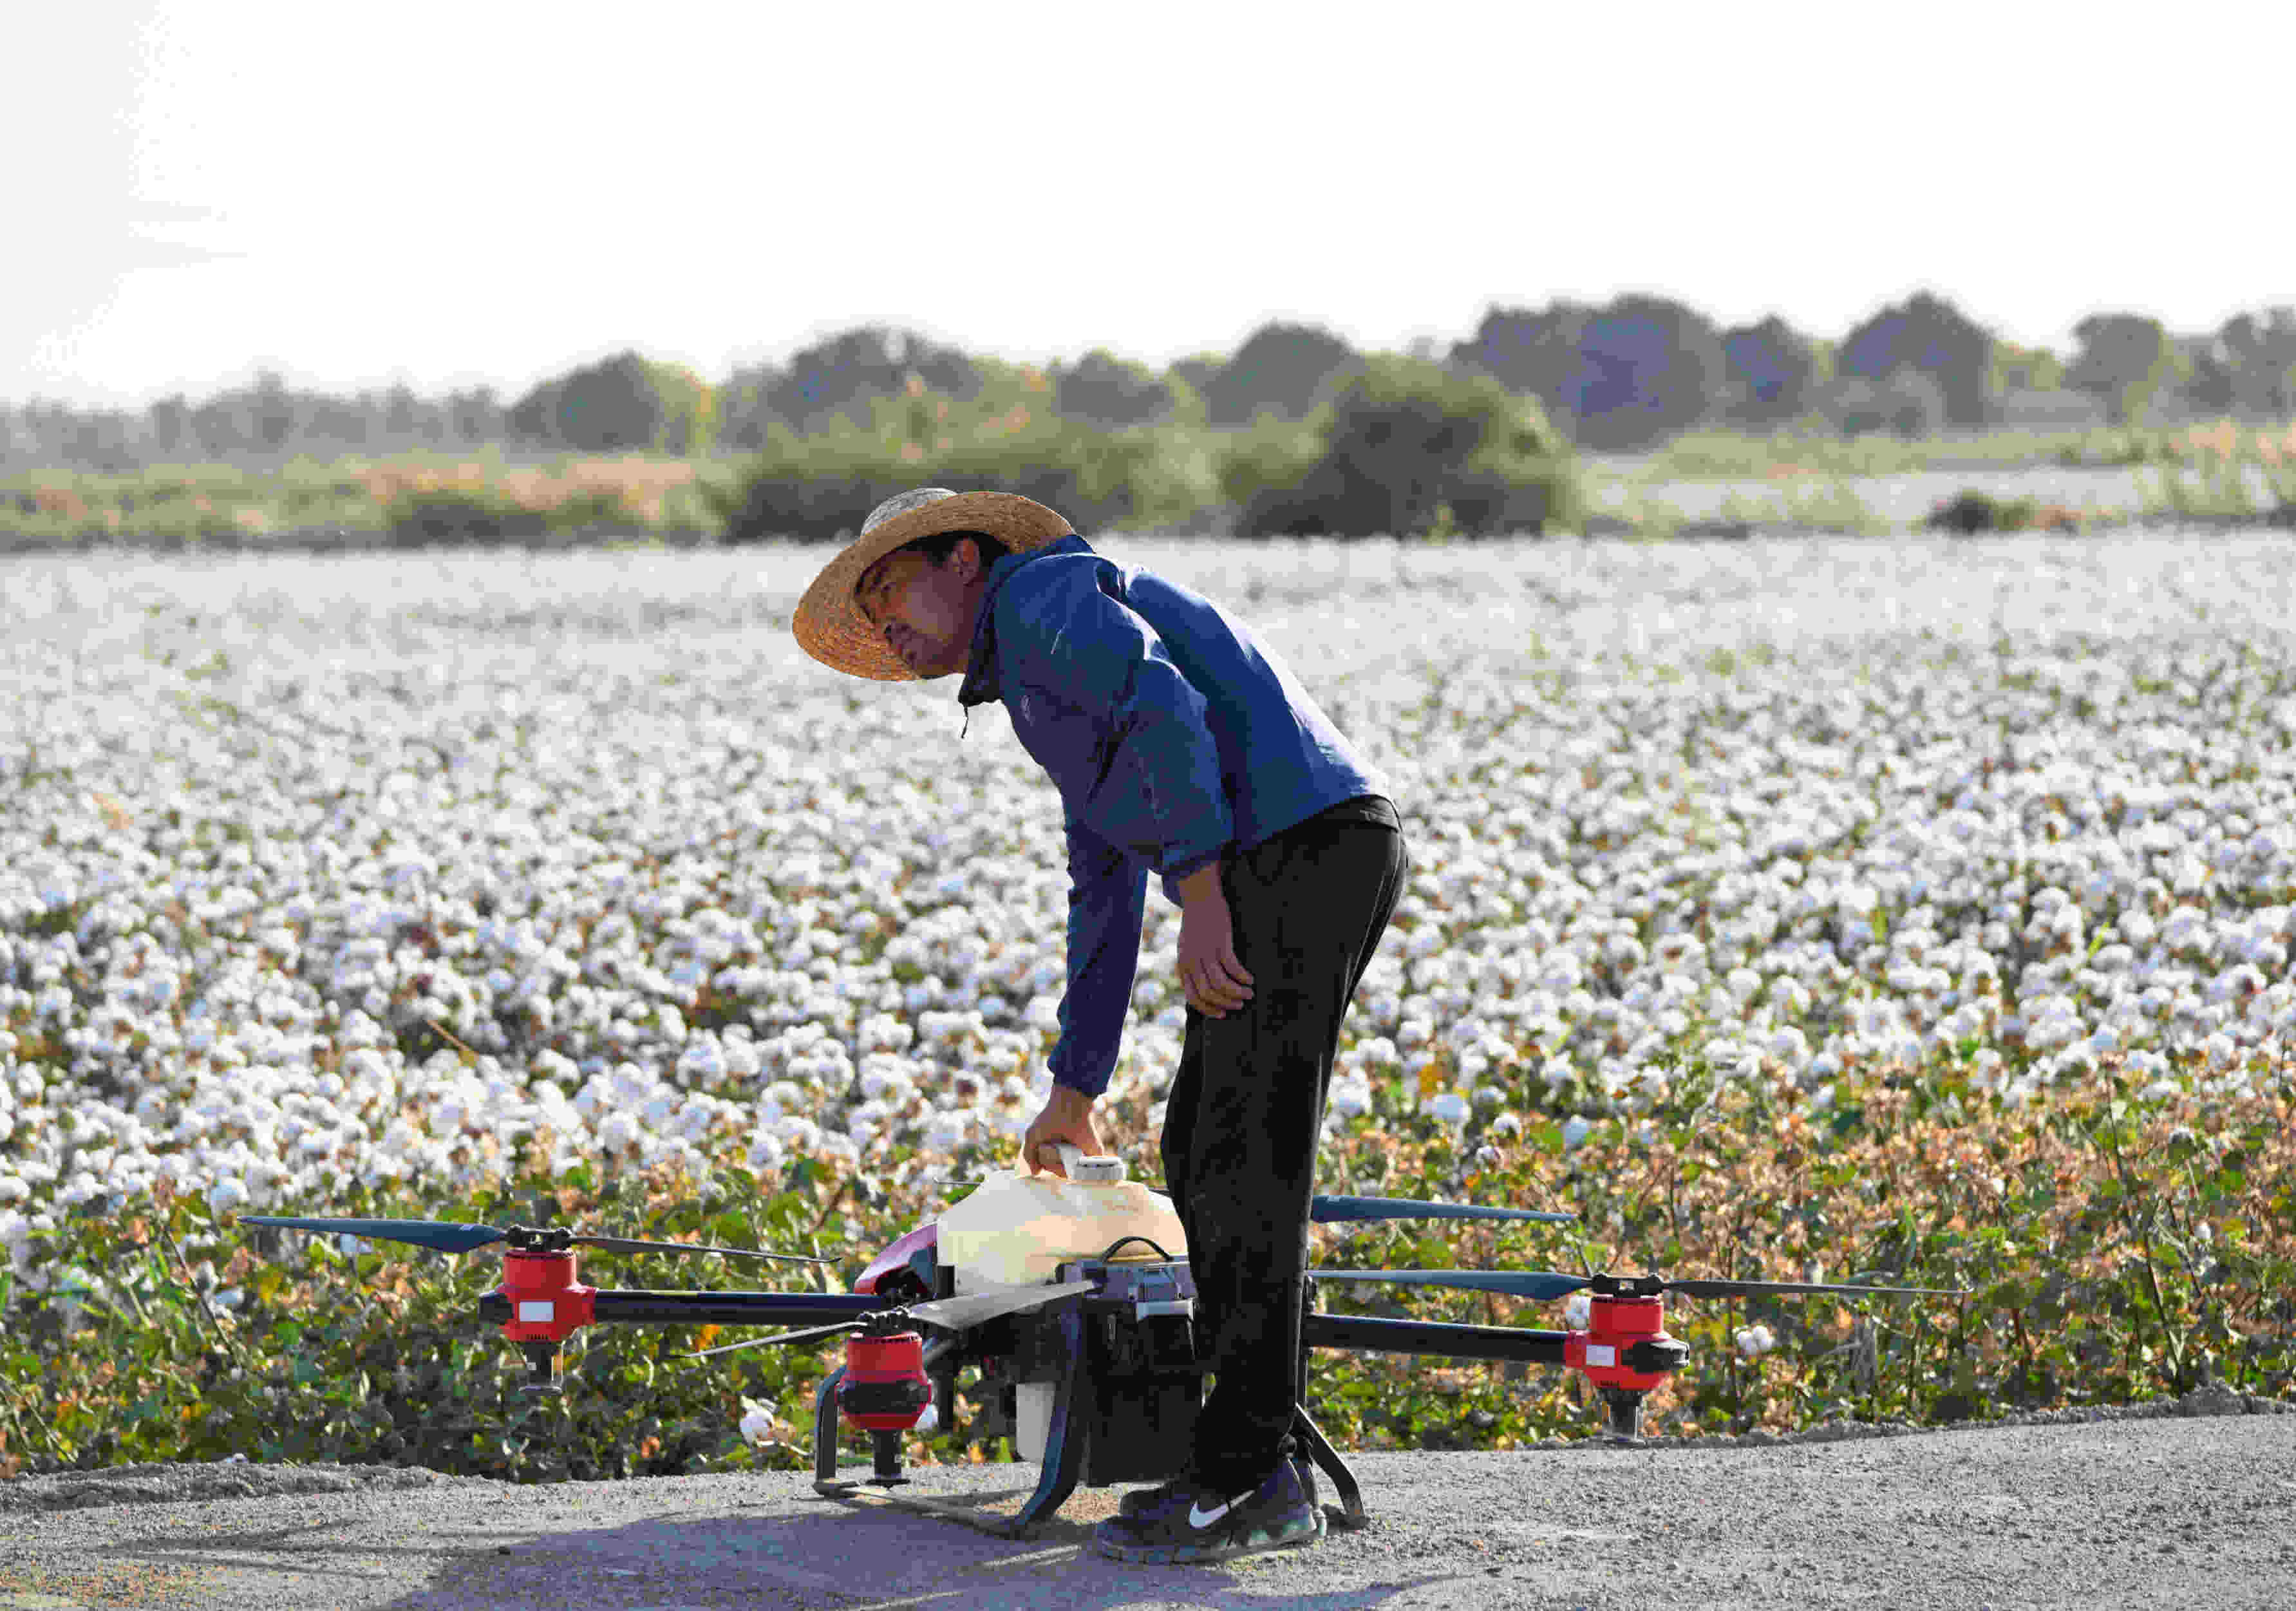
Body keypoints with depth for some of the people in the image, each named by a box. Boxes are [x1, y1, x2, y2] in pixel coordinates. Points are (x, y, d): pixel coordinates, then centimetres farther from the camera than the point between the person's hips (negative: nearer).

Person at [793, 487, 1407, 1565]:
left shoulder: (1043, 594, 0)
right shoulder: (1050, 702, 31)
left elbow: (1167, 705, -18)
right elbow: (1106, 902, 36)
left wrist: (1202, 894, -23)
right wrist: (1073, 1093, 38)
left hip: (1296, 846, -10)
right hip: (1330, 865, 10)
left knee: (1243, 1167, -8)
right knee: (1201, 1156, 14)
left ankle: (1236, 1482, -6)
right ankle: (1266, 1473, 14)